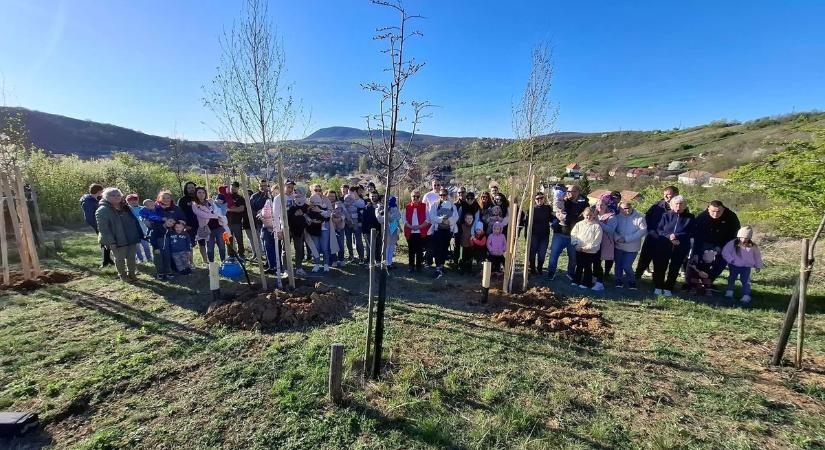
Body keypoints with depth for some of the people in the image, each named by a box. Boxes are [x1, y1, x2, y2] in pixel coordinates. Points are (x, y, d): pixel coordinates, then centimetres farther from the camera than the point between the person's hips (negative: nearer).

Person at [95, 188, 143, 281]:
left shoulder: (125, 208, 10)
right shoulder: (102, 210, -11)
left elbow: (134, 222, 16)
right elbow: (103, 228, -16)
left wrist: (139, 235, 12)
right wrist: (110, 242, -20)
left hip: (132, 239, 6)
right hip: (118, 241, -6)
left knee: (132, 257, 14)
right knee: (120, 259, 9)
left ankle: (131, 274, 30)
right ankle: (123, 276, 25)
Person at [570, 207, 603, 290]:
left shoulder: (597, 226, -6)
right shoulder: (579, 224, 4)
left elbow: (597, 240, -11)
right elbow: (573, 234, 3)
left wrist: (588, 247, -16)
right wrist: (576, 244, -9)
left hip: (591, 251, -3)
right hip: (579, 250, 3)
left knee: (588, 267, 6)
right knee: (579, 266, 13)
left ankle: (586, 283, 17)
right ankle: (576, 281, 24)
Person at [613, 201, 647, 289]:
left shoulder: (639, 217, -10)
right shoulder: (618, 217, -2)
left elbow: (643, 230, -17)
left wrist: (627, 239, -20)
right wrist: (617, 238, -18)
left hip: (631, 247, -3)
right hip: (619, 246, 3)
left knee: (626, 266, -4)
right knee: (618, 265, 12)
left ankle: (632, 281, 22)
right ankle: (619, 281, 31)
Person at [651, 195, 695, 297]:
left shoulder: (690, 218, 6)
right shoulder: (666, 215, 6)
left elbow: (691, 233, -1)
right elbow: (659, 230, 1)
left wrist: (677, 237, -17)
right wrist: (669, 237, -17)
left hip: (681, 248, 0)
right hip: (663, 246, 0)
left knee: (674, 268, 4)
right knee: (660, 266, -3)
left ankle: (668, 288, 15)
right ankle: (658, 287, 9)